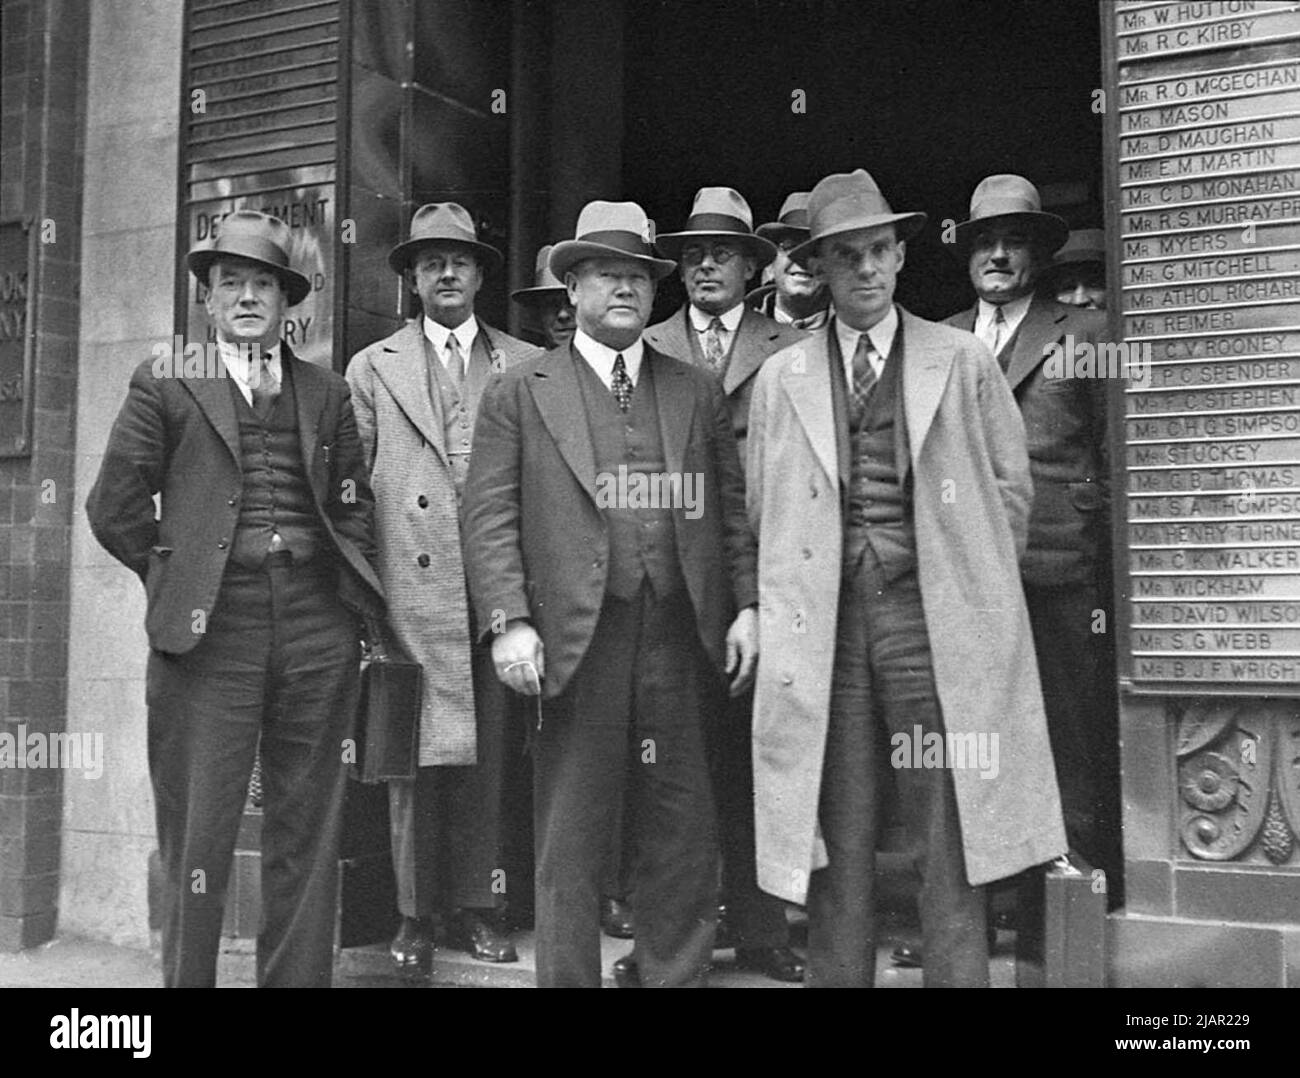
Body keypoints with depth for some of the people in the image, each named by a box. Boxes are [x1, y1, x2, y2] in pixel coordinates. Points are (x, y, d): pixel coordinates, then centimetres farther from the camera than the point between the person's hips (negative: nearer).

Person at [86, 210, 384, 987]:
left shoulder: (328, 395, 15)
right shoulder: (166, 385, 7)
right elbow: (115, 507, 6)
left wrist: (358, 605, 8)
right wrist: (177, 577, 7)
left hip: (318, 631, 3)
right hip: (208, 631, -2)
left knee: (308, 840, 8)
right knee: (198, 839, 2)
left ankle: (299, 979, 19)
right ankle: (186, 979, 15)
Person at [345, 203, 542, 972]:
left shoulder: (529, 367, 10)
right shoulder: (373, 369, 12)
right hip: (412, 587, 0)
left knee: (492, 755, 4)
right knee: (416, 753, 2)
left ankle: (480, 906, 15)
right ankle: (416, 915, 13)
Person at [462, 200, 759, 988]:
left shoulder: (698, 393, 14)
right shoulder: (519, 394, 6)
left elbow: (734, 509, 13)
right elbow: (490, 518, -1)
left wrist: (748, 605, 2)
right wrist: (510, 622, -11)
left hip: (680, 644, 3)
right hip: (576, 646, -2)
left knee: (683, 841, 10)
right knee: (569, 848, 4)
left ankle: (679, 976, 23)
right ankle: (567, 979, 16)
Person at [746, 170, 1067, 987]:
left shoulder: (964, 361, 7)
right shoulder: (781, 379, 11)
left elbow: (1011, 484, 10)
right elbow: (763, 511, 14)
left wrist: (970, 586, 7)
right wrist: (794, 603, 8)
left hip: (935, 618, -1)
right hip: (824, 622, 1)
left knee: (949, 841, 0)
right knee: (837, 843, 5)